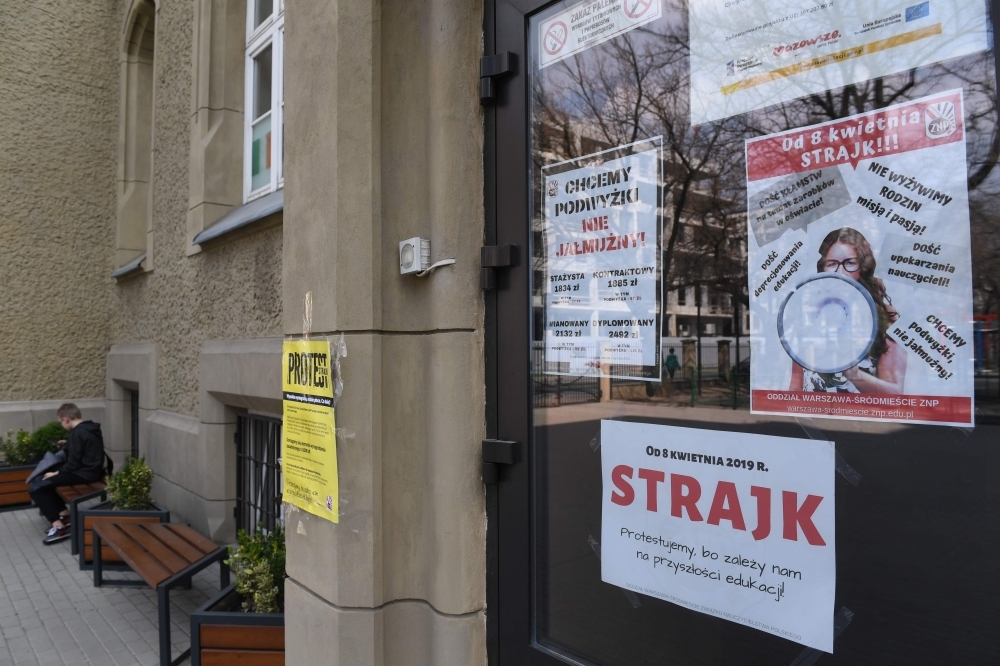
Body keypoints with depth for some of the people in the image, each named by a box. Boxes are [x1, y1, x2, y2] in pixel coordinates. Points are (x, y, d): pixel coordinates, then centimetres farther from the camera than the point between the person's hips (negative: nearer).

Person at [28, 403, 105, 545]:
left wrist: (56, 473, -4)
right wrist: (68, 444, 35)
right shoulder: (90, 428, 10)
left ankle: (59, 527, -13)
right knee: (44, 482, 23)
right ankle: (64, 514, 18)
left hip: (84, 474, -11)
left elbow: (73, 464, -18)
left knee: (36, 489, -12)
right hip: (92, 470, 11)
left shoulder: (78, 433, -19)